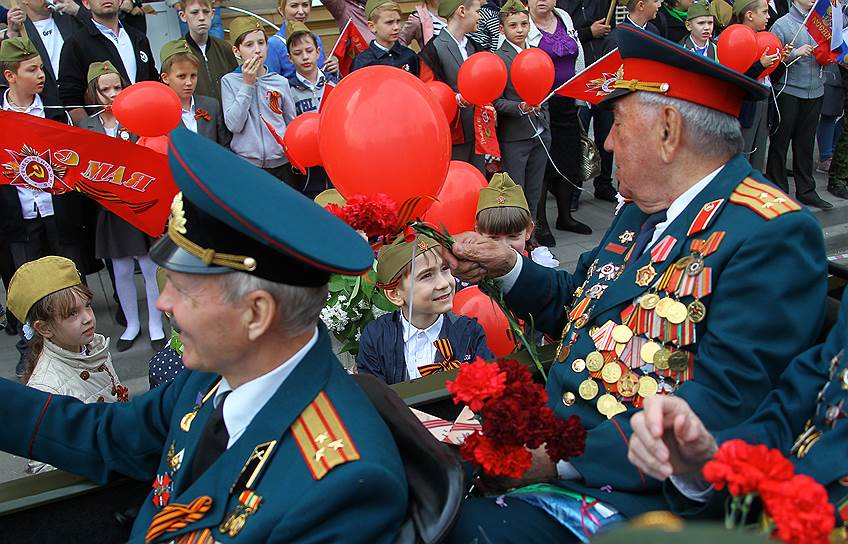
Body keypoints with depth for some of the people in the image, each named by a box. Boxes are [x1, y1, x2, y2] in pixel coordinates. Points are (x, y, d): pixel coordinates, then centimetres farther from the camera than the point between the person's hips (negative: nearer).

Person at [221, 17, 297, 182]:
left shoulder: (281, 82, 5)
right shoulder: (229, 81, 1)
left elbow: (292, 124, 12)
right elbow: (234, 125, -9)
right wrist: (247, 84, -10)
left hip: (281, 163, 2)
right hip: (245, 163, -2)